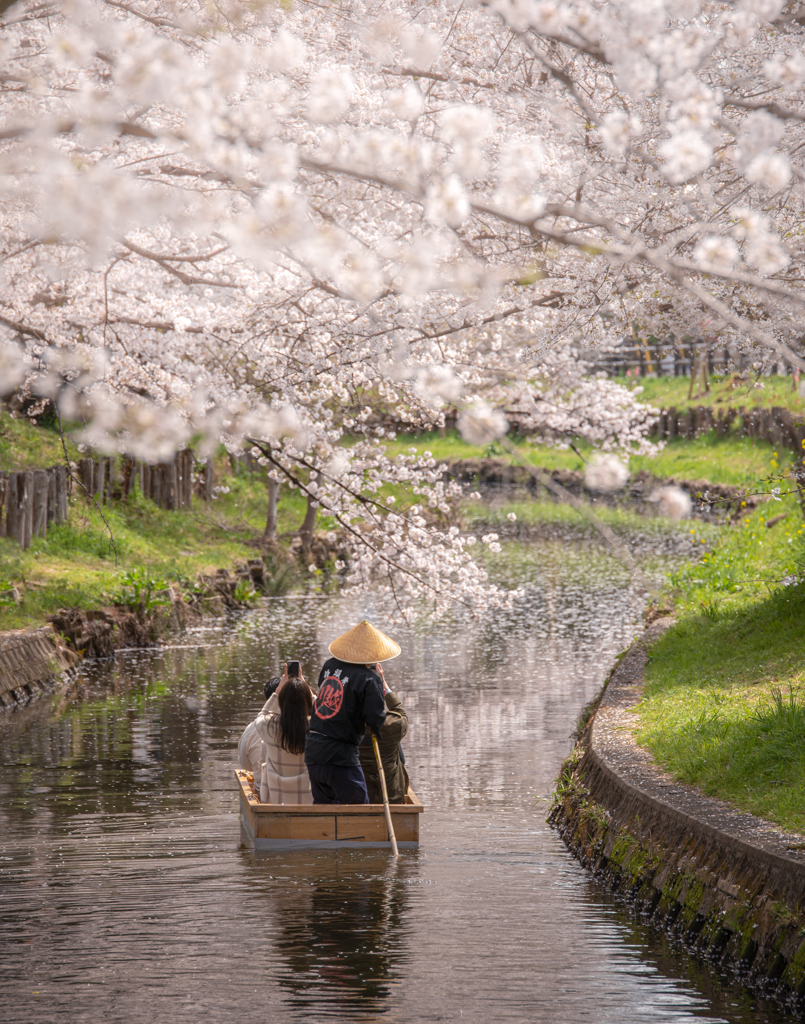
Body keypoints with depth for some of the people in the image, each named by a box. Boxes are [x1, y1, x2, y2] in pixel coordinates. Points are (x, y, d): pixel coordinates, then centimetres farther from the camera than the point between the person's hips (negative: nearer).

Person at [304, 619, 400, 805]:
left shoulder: (330, 665, 8)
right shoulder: (369, 679, -11)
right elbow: (376, 721, -12)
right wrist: (380, 684, 0)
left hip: (313, 751, 7)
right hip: (341, 755, -7)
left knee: (323, 804, 22)